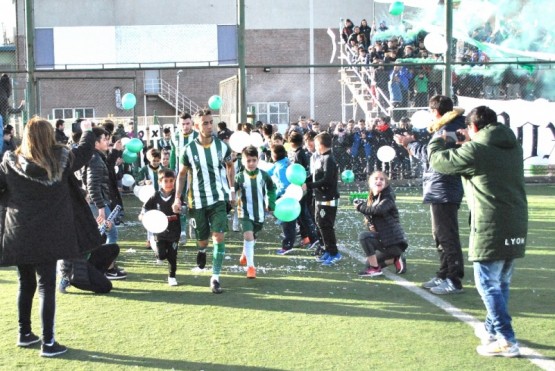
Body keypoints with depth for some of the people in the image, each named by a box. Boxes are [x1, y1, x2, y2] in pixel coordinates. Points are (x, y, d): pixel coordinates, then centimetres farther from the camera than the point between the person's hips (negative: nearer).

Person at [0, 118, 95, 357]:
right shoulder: (61, 159, -2)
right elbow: (85, 151, 14)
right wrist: (88, 131, 31)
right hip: (48, 235, -2)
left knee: (26, 284, 17)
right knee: (46, 286, 0)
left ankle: (24, 334, 29)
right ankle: (48, 343, 0)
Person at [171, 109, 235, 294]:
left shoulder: (222, 146, -4)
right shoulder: (189, 150, -7)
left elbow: (230, 166, 14)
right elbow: (182, 175, 4)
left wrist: (232, 189, 11)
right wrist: (177, 198, -4)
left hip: (219, 198, 0)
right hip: (197, 200, 0)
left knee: (219, 236, -13)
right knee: (202, 239, 10)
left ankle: (215, 277, -3)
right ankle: (202, 251, 48)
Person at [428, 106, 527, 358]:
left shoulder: (475, 150, -12)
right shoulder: (513, 146, 12)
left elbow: (439, 161, -1)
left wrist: (437, 142, 20)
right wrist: (467, 144, 26)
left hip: (491, 227, -8)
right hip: (516, 225, 8)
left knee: (488, 284, 0)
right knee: (502, 283, 18)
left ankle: (506, 341, -2)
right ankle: (492, 329, 31)